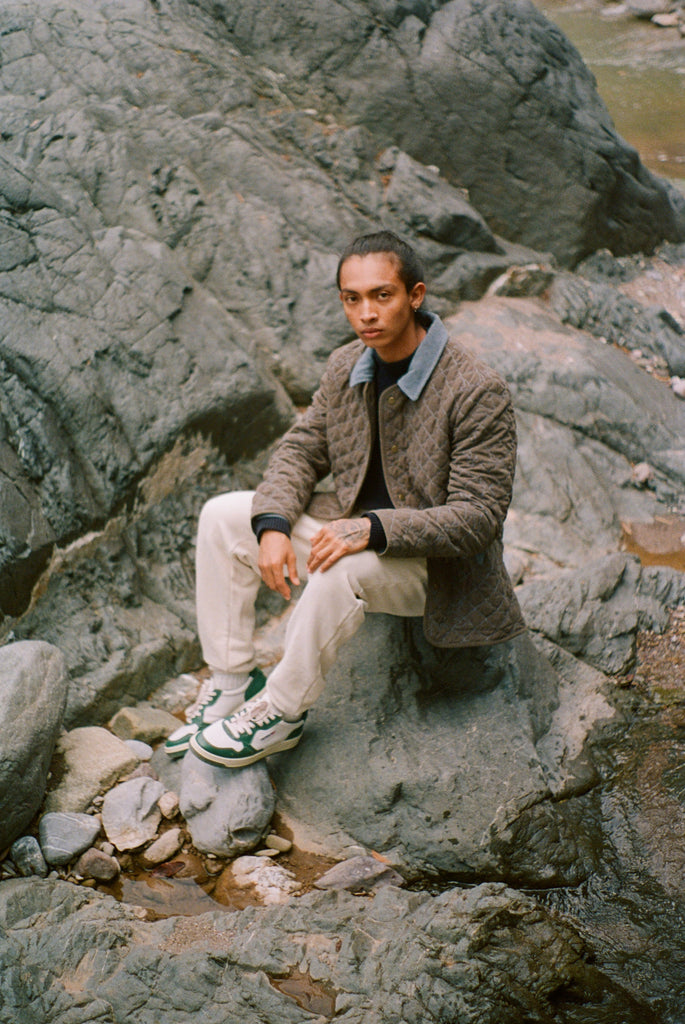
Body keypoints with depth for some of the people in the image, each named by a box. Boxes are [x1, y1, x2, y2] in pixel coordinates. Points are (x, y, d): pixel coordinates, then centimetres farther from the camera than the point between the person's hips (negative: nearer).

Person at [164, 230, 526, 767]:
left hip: (434, 564, -7)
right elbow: (300, 450, 6)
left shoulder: (478, 390, -23)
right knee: (223, 517, -4)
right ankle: (232, 682, 3)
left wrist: (372, 530, -36)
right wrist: (273, 525, -14)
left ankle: (282, 712, -14)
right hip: (354, 522, 7)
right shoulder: (347, 366, -2)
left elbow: (477, 516, -25)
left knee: (343, 568, -38)